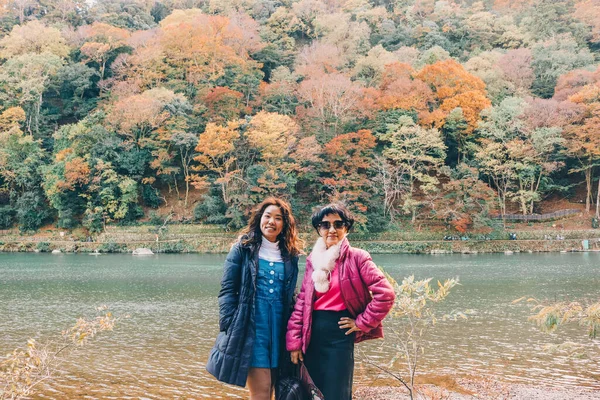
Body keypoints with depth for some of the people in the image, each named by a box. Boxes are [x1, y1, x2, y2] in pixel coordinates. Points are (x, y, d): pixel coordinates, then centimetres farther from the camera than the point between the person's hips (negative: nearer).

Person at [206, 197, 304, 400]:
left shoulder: (290, 254, 10)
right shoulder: (243, 248, -1)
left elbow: (290, 296, 14)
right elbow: (227, 290, -4)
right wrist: (230, 326, -12)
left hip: (279, 328, 4)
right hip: (251, 326, -4)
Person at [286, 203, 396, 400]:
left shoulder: (356, 257, -6)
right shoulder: (313, 259, 9)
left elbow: (385, 294, -12)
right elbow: (302, 301, 7)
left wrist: (362, 323, -8)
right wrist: (294, 340, 1)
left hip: (339, 332, -5)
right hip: (312, 333, 5)